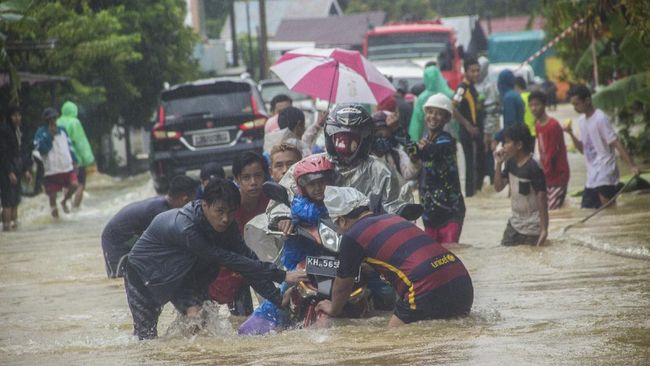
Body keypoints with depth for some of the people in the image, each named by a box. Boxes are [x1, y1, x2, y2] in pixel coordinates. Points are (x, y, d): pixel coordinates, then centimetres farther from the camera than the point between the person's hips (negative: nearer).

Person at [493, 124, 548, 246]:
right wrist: (499, 164, -4)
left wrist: (544, 229, -20)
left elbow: (541, 198, -19)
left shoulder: (534, 168, -21)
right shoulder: (511, 163, 2)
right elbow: (498, 187, 9)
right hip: (515, 224, 8)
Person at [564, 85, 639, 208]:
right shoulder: (582, 121, 12)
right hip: (592, 177, 9)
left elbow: (616, 144, -17)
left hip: (605, 176, -9)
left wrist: (632, 165, -24)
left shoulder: (600, 119, -13)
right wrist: (571, 134, 2)